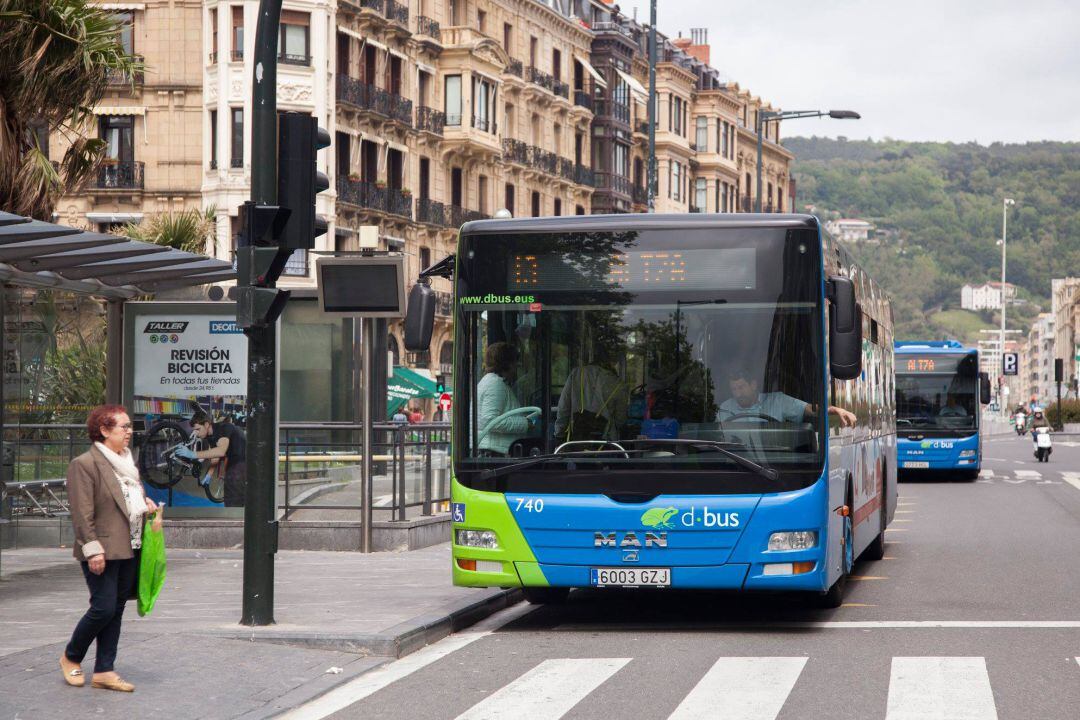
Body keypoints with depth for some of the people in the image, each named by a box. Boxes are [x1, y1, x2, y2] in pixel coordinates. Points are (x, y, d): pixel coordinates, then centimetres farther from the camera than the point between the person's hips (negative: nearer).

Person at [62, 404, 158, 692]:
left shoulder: (127, 462, 16)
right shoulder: (84, 464, -10)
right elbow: (82, 513, -15)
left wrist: (146, 503, 9)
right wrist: (93, 549, -20)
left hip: (129, 550, 8)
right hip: (103, 551, -8)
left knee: (117, 609, 8)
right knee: (103, 608, -9)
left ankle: (104, 671, 14)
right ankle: (71, 658, 14)